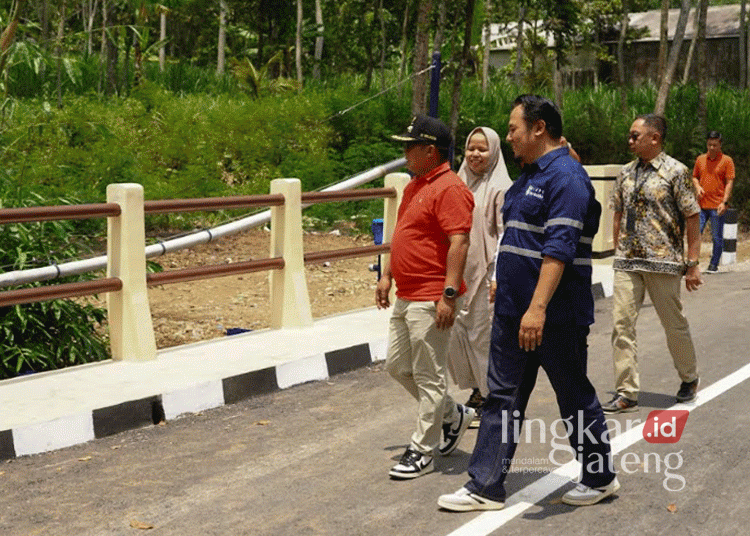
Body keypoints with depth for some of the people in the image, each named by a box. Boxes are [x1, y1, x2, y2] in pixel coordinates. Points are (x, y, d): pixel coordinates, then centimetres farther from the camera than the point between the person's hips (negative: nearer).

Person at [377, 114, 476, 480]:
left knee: (429, 377, -2)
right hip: (406, 297, 10)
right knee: (397, 365, 15)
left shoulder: (449, 189, -15)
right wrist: (387, 275, 21)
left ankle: (422, 451, 8)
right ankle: (453, 415, 30)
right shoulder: (415, 186, 16)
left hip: (431, 300, -10)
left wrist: (449, 294, -25)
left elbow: (458, 243, -22)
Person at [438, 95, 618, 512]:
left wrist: (538, 308, -31)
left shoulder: (565, 177, -17)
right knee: (502, 397, 8)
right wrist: (505, 290, 23)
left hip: (557, 318, -9)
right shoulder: (528, 175, 14)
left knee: (574, 398, 6)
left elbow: (559, 248, -25)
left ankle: (601, 477, 24)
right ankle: (485, 487, 13)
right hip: (513, 312, 9)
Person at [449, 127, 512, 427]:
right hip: (461, 272, 7)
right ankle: (477, 392, 25)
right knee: (457, 333, 8)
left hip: (486, 272, -7)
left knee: (483, 336, -2)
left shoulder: (501, 188, -7)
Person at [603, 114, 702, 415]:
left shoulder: (676, 172, -6)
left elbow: (692, 219, -5)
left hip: (663, 263, -4)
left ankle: (689, 378, 33)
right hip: (626, 263, 4)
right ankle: (626, 394, 3)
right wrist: (618, 253, 14)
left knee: (674, 324, 8)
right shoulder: (626, 173, 10)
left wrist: (692, 264, -8)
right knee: (621, 325, -3)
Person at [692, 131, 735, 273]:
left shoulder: (727, 160, 0)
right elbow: (695, 177, 22)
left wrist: (725, 202, -13)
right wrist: (698, 187, -1)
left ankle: (714, 265, 11)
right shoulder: (700, 159, 12)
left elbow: (729, 182, -4)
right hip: (701, 205, 3)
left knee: (717, 237, 2)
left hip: (717, 207, -3)